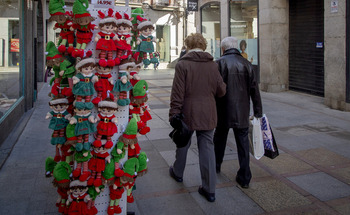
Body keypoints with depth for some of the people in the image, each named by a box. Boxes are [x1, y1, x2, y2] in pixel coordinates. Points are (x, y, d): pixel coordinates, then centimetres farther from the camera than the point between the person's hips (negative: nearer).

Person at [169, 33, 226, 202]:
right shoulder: (213, 65, 1)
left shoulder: (182, 64, -10)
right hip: (208, 115, 3)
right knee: (207, 148, 7)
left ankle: (178, 173, 42)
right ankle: (209, 189, 10)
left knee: (183, 144, 19)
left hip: (188, 114, -2)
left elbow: (177, 94, -13)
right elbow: (222, 90, 3)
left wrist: (173, 115, -8)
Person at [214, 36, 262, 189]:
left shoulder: (219, 63, -8)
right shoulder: (246, 64, 3)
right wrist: (258, 112, 9)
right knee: (243, 143, 8)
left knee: (219, 139, 19)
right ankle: (244, 178, 10)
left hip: (223, 113, -2)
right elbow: (254, 90, 3)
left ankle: (216, 166, 37)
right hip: (242, 113, 2)